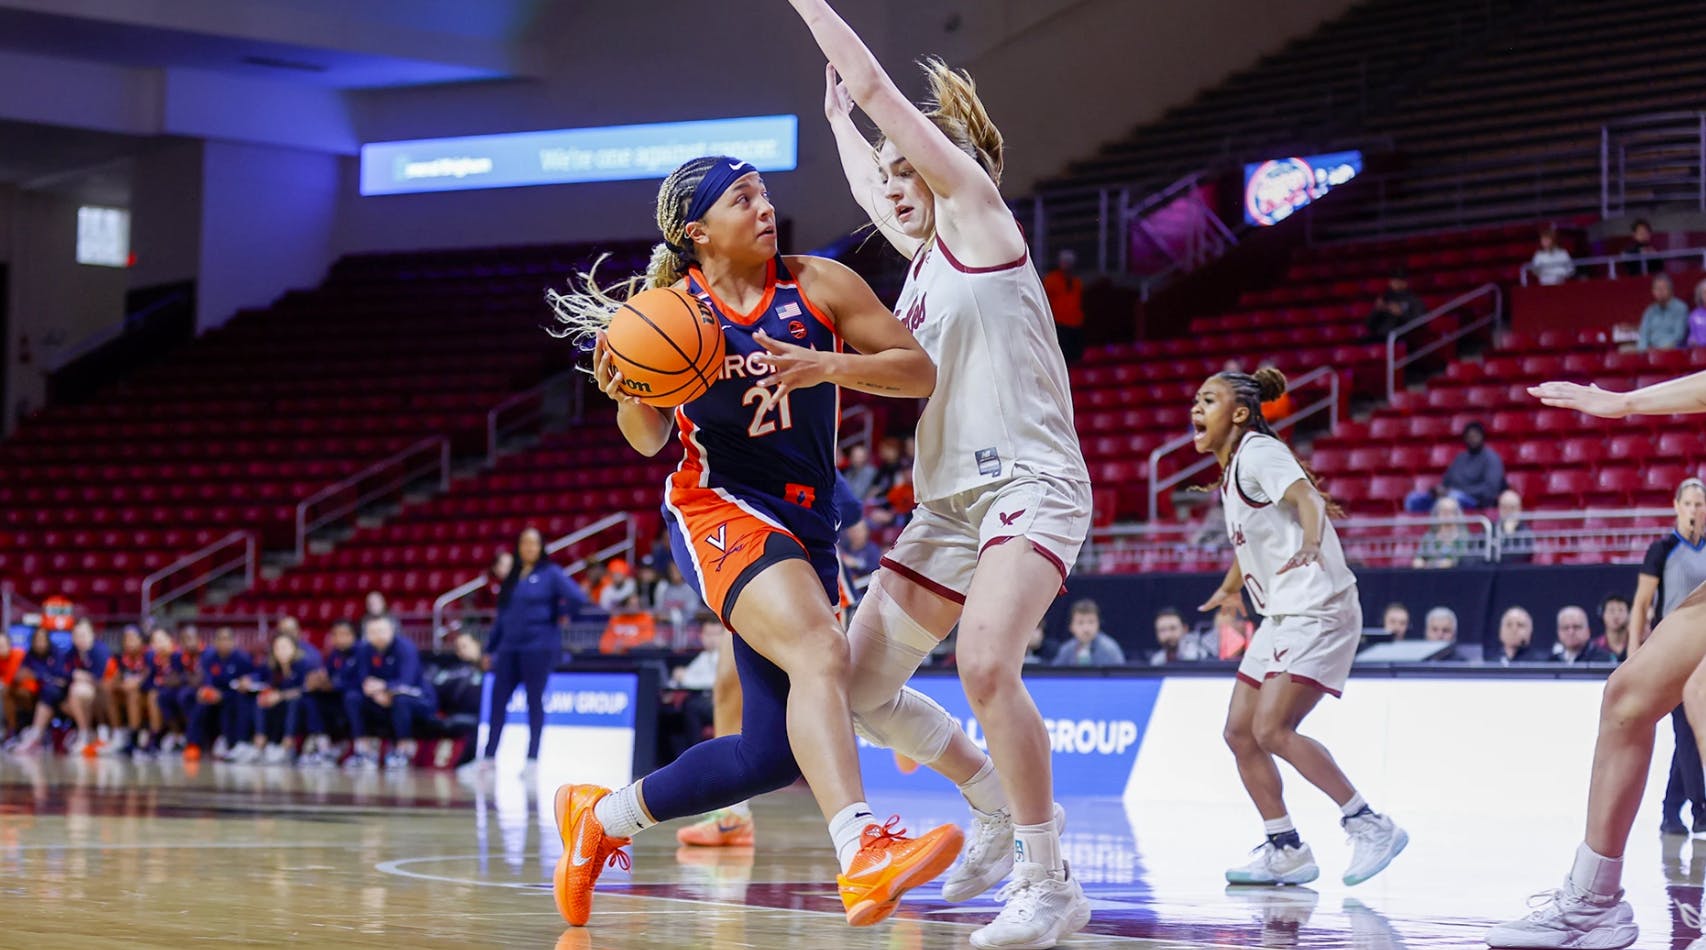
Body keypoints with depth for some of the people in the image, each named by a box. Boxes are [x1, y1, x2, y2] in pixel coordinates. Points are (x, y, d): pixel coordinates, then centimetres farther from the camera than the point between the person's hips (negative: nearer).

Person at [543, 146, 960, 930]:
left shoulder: (818, 285, -3)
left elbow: (920, 372, -4)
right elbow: (649, 440, 3)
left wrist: (830, 367, -21)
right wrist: (626, 394, -19)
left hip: (805, 526, 5)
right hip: (719, 511, -4)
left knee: (771, 756, 6)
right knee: (820, 652, -34)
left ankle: (601, 815, 29)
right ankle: (862, 853, -49)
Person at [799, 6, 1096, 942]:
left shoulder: (978, 214, -1)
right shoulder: (923, 250, 19)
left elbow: (874, 85, -2)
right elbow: (868, 188, 42)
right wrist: (837, 117, 53)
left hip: (1030, 483, -9)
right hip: (947, 501, 9)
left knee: (984, 661, -30)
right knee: (859, 686, 6)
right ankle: (994, 799, 26)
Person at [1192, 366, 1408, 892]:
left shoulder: (1258, 451, -10)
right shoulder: (1231, 470, 16)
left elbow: (1308, 498, -28)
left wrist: (1310, 545, -48)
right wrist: (1229, 587, 49)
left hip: (1317, 609, -10)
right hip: (1281, 614, 10)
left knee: (1273, 730, -20)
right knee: (1240, 733, 5)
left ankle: (1371, 825, -13)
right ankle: (1286, 849, 12)